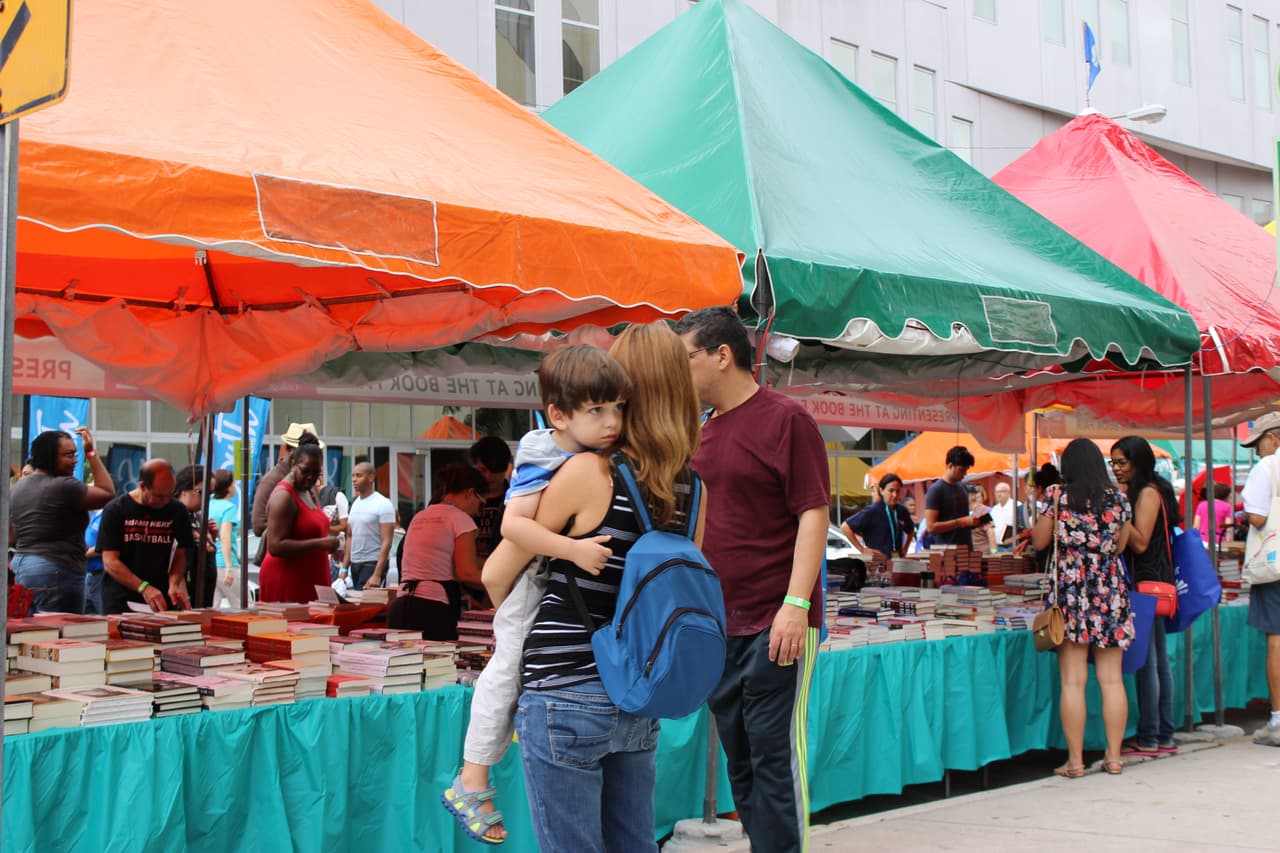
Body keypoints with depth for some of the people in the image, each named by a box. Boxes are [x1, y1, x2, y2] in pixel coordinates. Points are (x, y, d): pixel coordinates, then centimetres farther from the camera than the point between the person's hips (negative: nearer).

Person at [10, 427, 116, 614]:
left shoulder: (17, 488, 14)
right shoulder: (64, 486, -13)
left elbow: (12, 538, 20)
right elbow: (108, 493, -7)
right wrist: (92, 453, -3)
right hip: (56, 572, -9)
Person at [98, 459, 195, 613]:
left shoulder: (177, 511, 3)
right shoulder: (115, 511, -6)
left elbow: (179, 555, 8)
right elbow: (110, 562, -10)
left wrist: (173, 584, -12)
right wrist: (144, 588, -22)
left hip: (160, 602, 2)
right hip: (120, 602, -2)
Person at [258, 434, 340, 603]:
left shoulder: (310, 492, 15)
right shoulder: (283, 496, -12)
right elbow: (275, 546, -20)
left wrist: (329, 546, 12)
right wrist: (319, 544, -23)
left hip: (309, 580, 8)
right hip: (286, 581, -8)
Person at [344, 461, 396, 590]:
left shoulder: (383, 504, -9)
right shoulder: (355, 503, 13)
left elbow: (386, 542, -13)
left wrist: (377, 575, -20)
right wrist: (344, 568, 11)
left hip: (373, 564, -7)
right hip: (354, 564, 7)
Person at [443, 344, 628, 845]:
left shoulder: (599, 460, -2)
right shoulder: (545, 467, -27)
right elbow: (513, 523, -39)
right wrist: (573, 549, -43)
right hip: (531, 587, -8)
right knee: (508, 671, -2)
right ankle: (471, 781, 6)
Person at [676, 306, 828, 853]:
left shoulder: (785, 419, -8)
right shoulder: (704, 434, 13)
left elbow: (812, 513, -13)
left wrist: (796, 604, -20)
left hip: (775, 624, -7)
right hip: (719, 624, 7)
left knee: (776, 755, -4)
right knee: (739, 759, 12)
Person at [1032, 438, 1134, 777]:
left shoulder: (1056, 496, -3)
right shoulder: (1117, 498, 3)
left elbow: (1040, 541, 4)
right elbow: (1120, 545, 12)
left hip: (1070, 589, -2)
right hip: (1110, 591, 3)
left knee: (1073, 681, -1)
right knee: (1112, 679, 8)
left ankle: (1075, 760, 1)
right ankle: (1114, 756, 13)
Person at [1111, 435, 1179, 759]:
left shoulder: (1148, 492, -10)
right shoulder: (1141, 492, 17)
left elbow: (1140, 543, -17)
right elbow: (1128, 542, 18)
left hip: (1147, 584, -10)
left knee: (1145, 661, -8)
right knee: (1158, 660, 11)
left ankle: (1149, 738, -5)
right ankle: (1164, 736, 15)